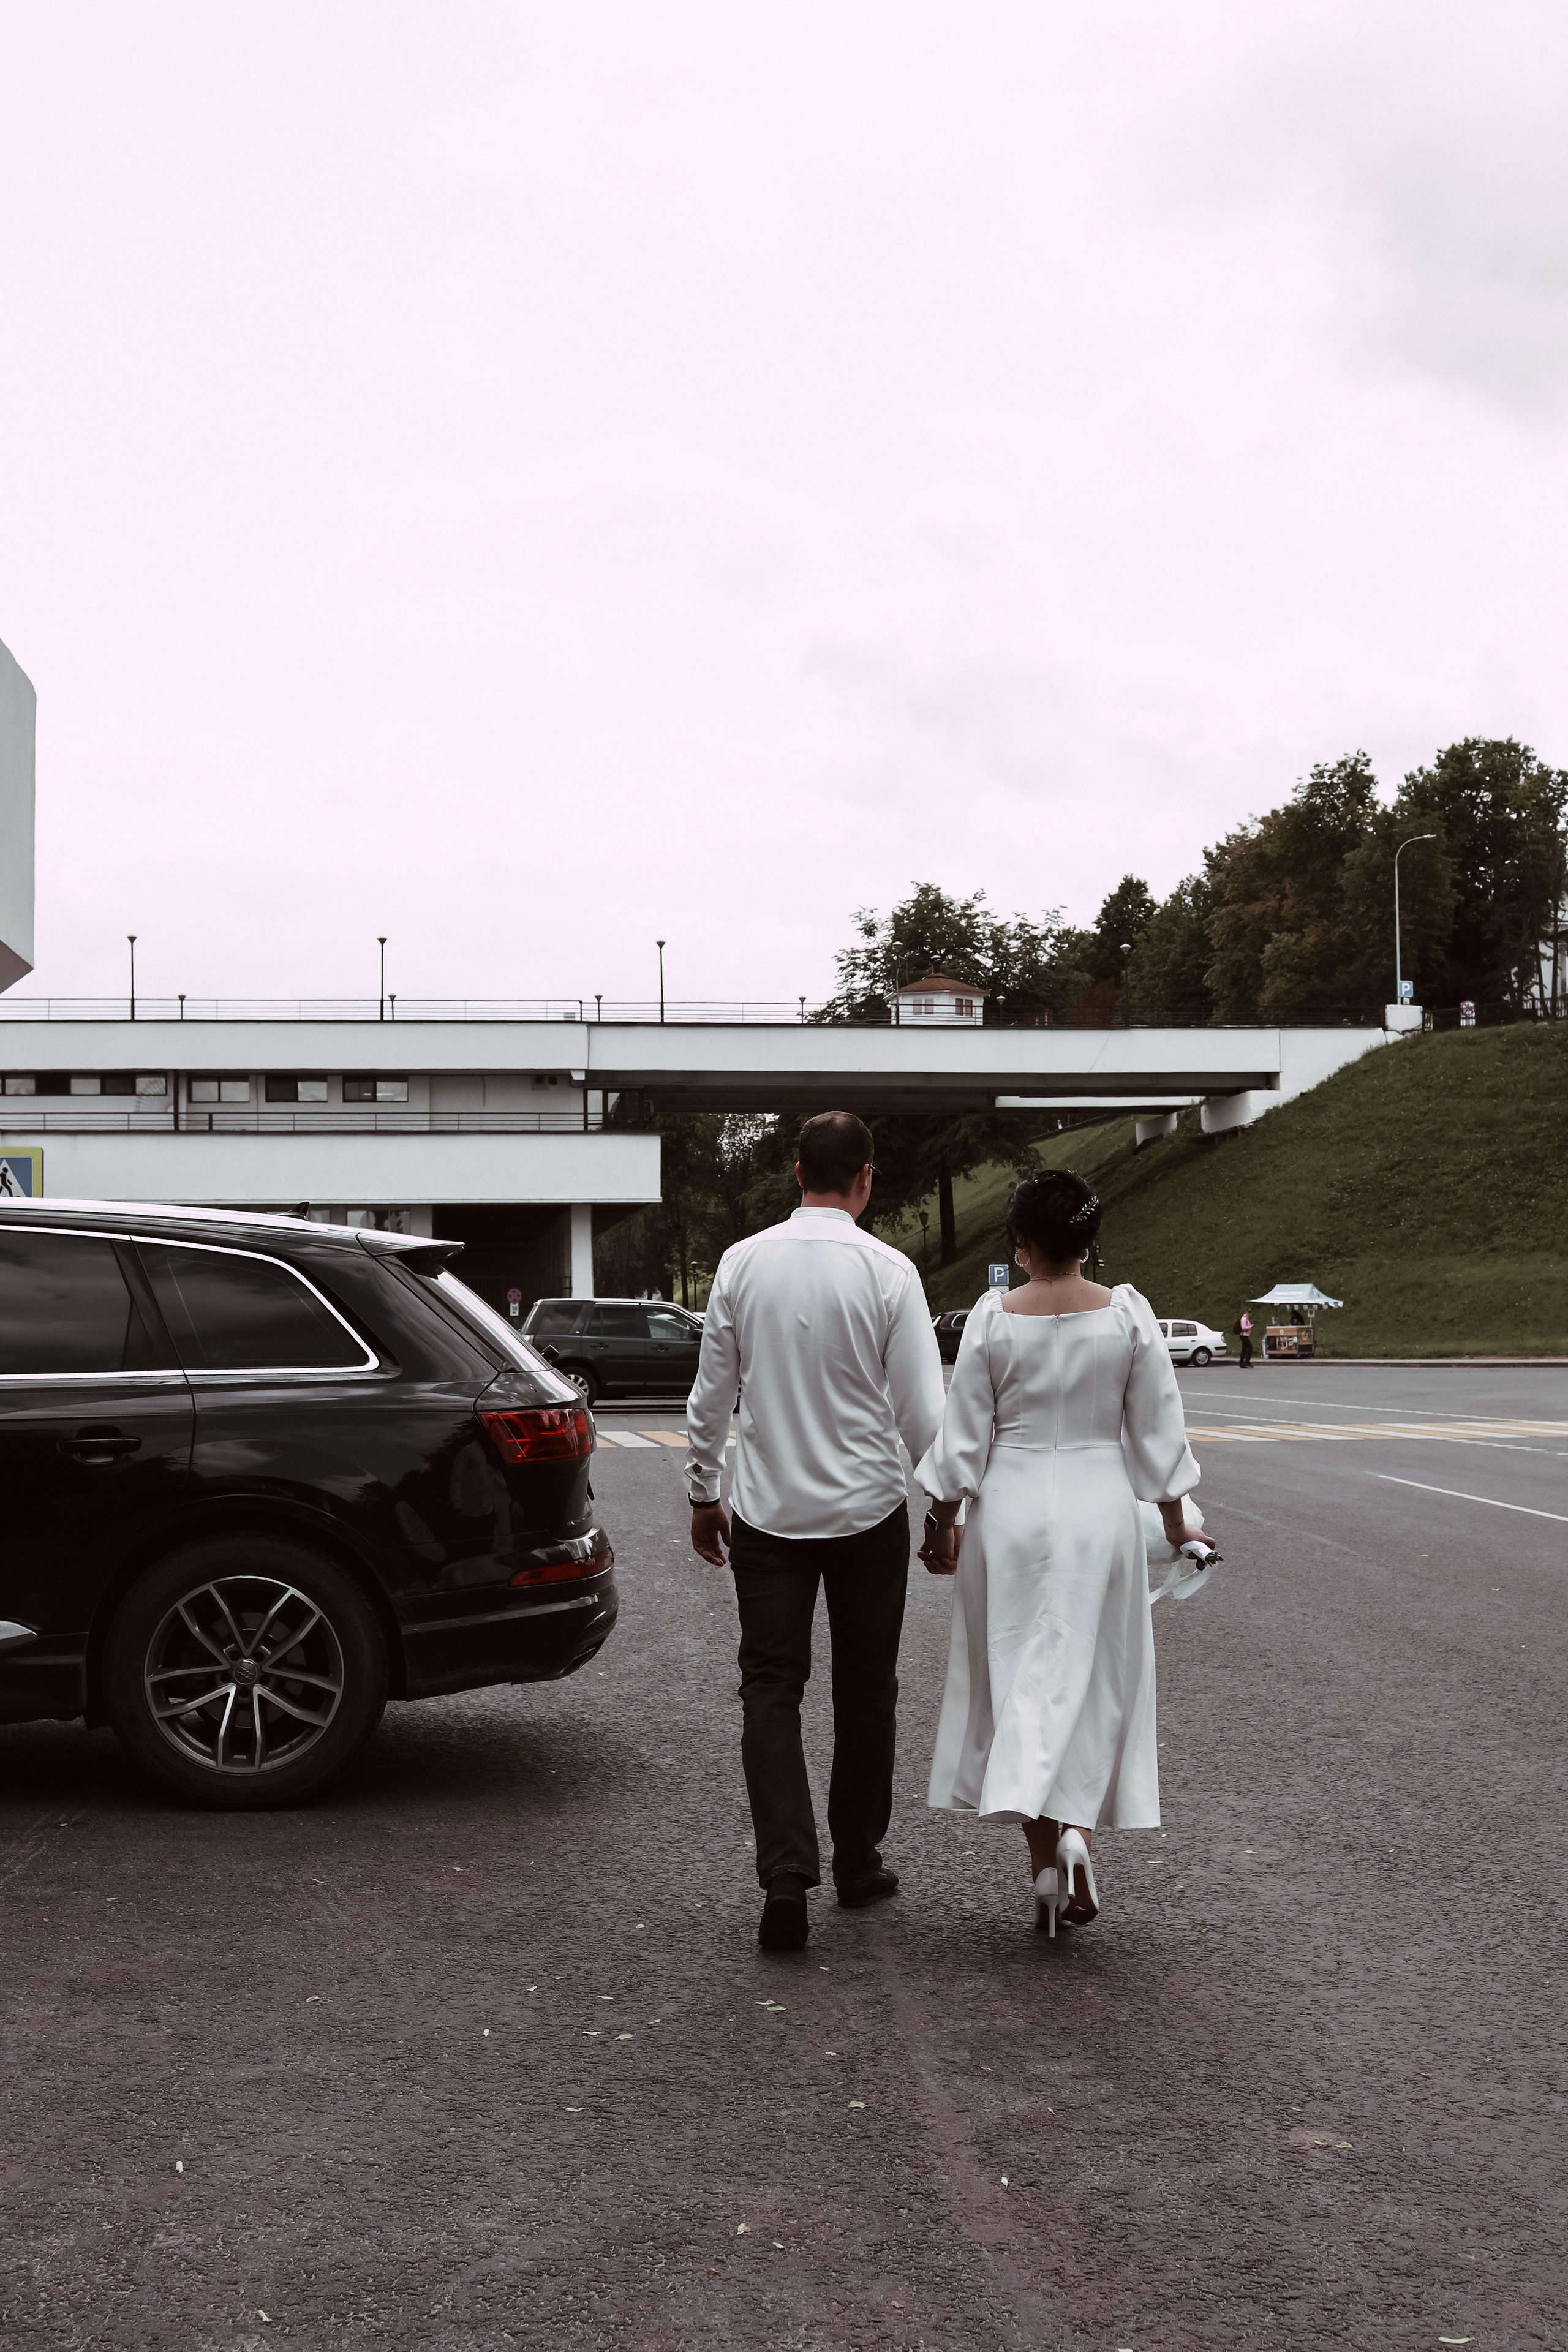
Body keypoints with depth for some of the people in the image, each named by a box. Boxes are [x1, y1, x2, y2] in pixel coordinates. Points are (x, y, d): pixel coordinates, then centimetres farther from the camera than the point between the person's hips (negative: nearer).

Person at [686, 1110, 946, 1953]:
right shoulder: (888, 1270, -10)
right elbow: (922, 1409, -9)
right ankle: (857, 1863, 25)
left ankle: (787, 1873, -12)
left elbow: (711, 1395, 3)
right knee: (865, 1691, 13)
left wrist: (702, 1496, 14)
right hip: (869, 1511, -1)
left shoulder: (743, 1263, -3)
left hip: (769, 1511, 1)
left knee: (770, 1689, 3)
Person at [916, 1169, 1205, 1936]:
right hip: (1101, 1508, 1)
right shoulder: (1128, 1314, -5)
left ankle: (1044, 1858, 7)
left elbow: (963, 1437, -2)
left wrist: (942, 1522, 10)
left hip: (1012, 1509, 0)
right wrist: (1175, 1523, 13)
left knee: (1019, 1680, 9)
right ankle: (1076, 1831, -5)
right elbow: (1158, 1431, 1)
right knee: (1092, 1685, 12)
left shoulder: (993, 1318, -7)